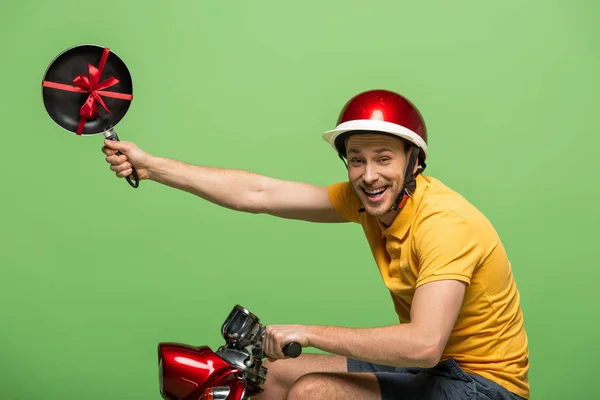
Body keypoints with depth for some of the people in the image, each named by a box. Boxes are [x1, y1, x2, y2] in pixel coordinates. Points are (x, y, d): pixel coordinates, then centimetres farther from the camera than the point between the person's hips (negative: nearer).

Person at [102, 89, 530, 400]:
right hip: (423, 362, 8)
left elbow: (423, 344, -37)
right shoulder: (370, 196, -5)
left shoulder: (445, 222, -27)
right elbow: (258, 192, -6)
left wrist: (309, 333, -28)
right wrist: (150, 165, -6)